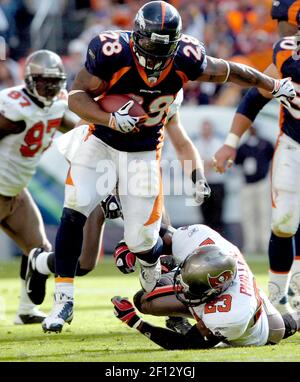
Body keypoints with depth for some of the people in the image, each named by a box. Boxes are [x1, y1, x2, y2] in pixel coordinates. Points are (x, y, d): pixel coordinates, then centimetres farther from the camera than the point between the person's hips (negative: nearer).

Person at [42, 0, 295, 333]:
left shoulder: (184, 59, -18)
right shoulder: (112, 52, -25)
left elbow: (228, 71, 0)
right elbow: (76, 96, -19)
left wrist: (274, 85, 14)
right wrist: (112, 119, -36)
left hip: (144, 153, 1)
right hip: (101, 143, -1)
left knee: (141, 240, -3)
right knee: (74, 212, -21)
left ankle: (152, 268, 36)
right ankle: (64, 298, -9)